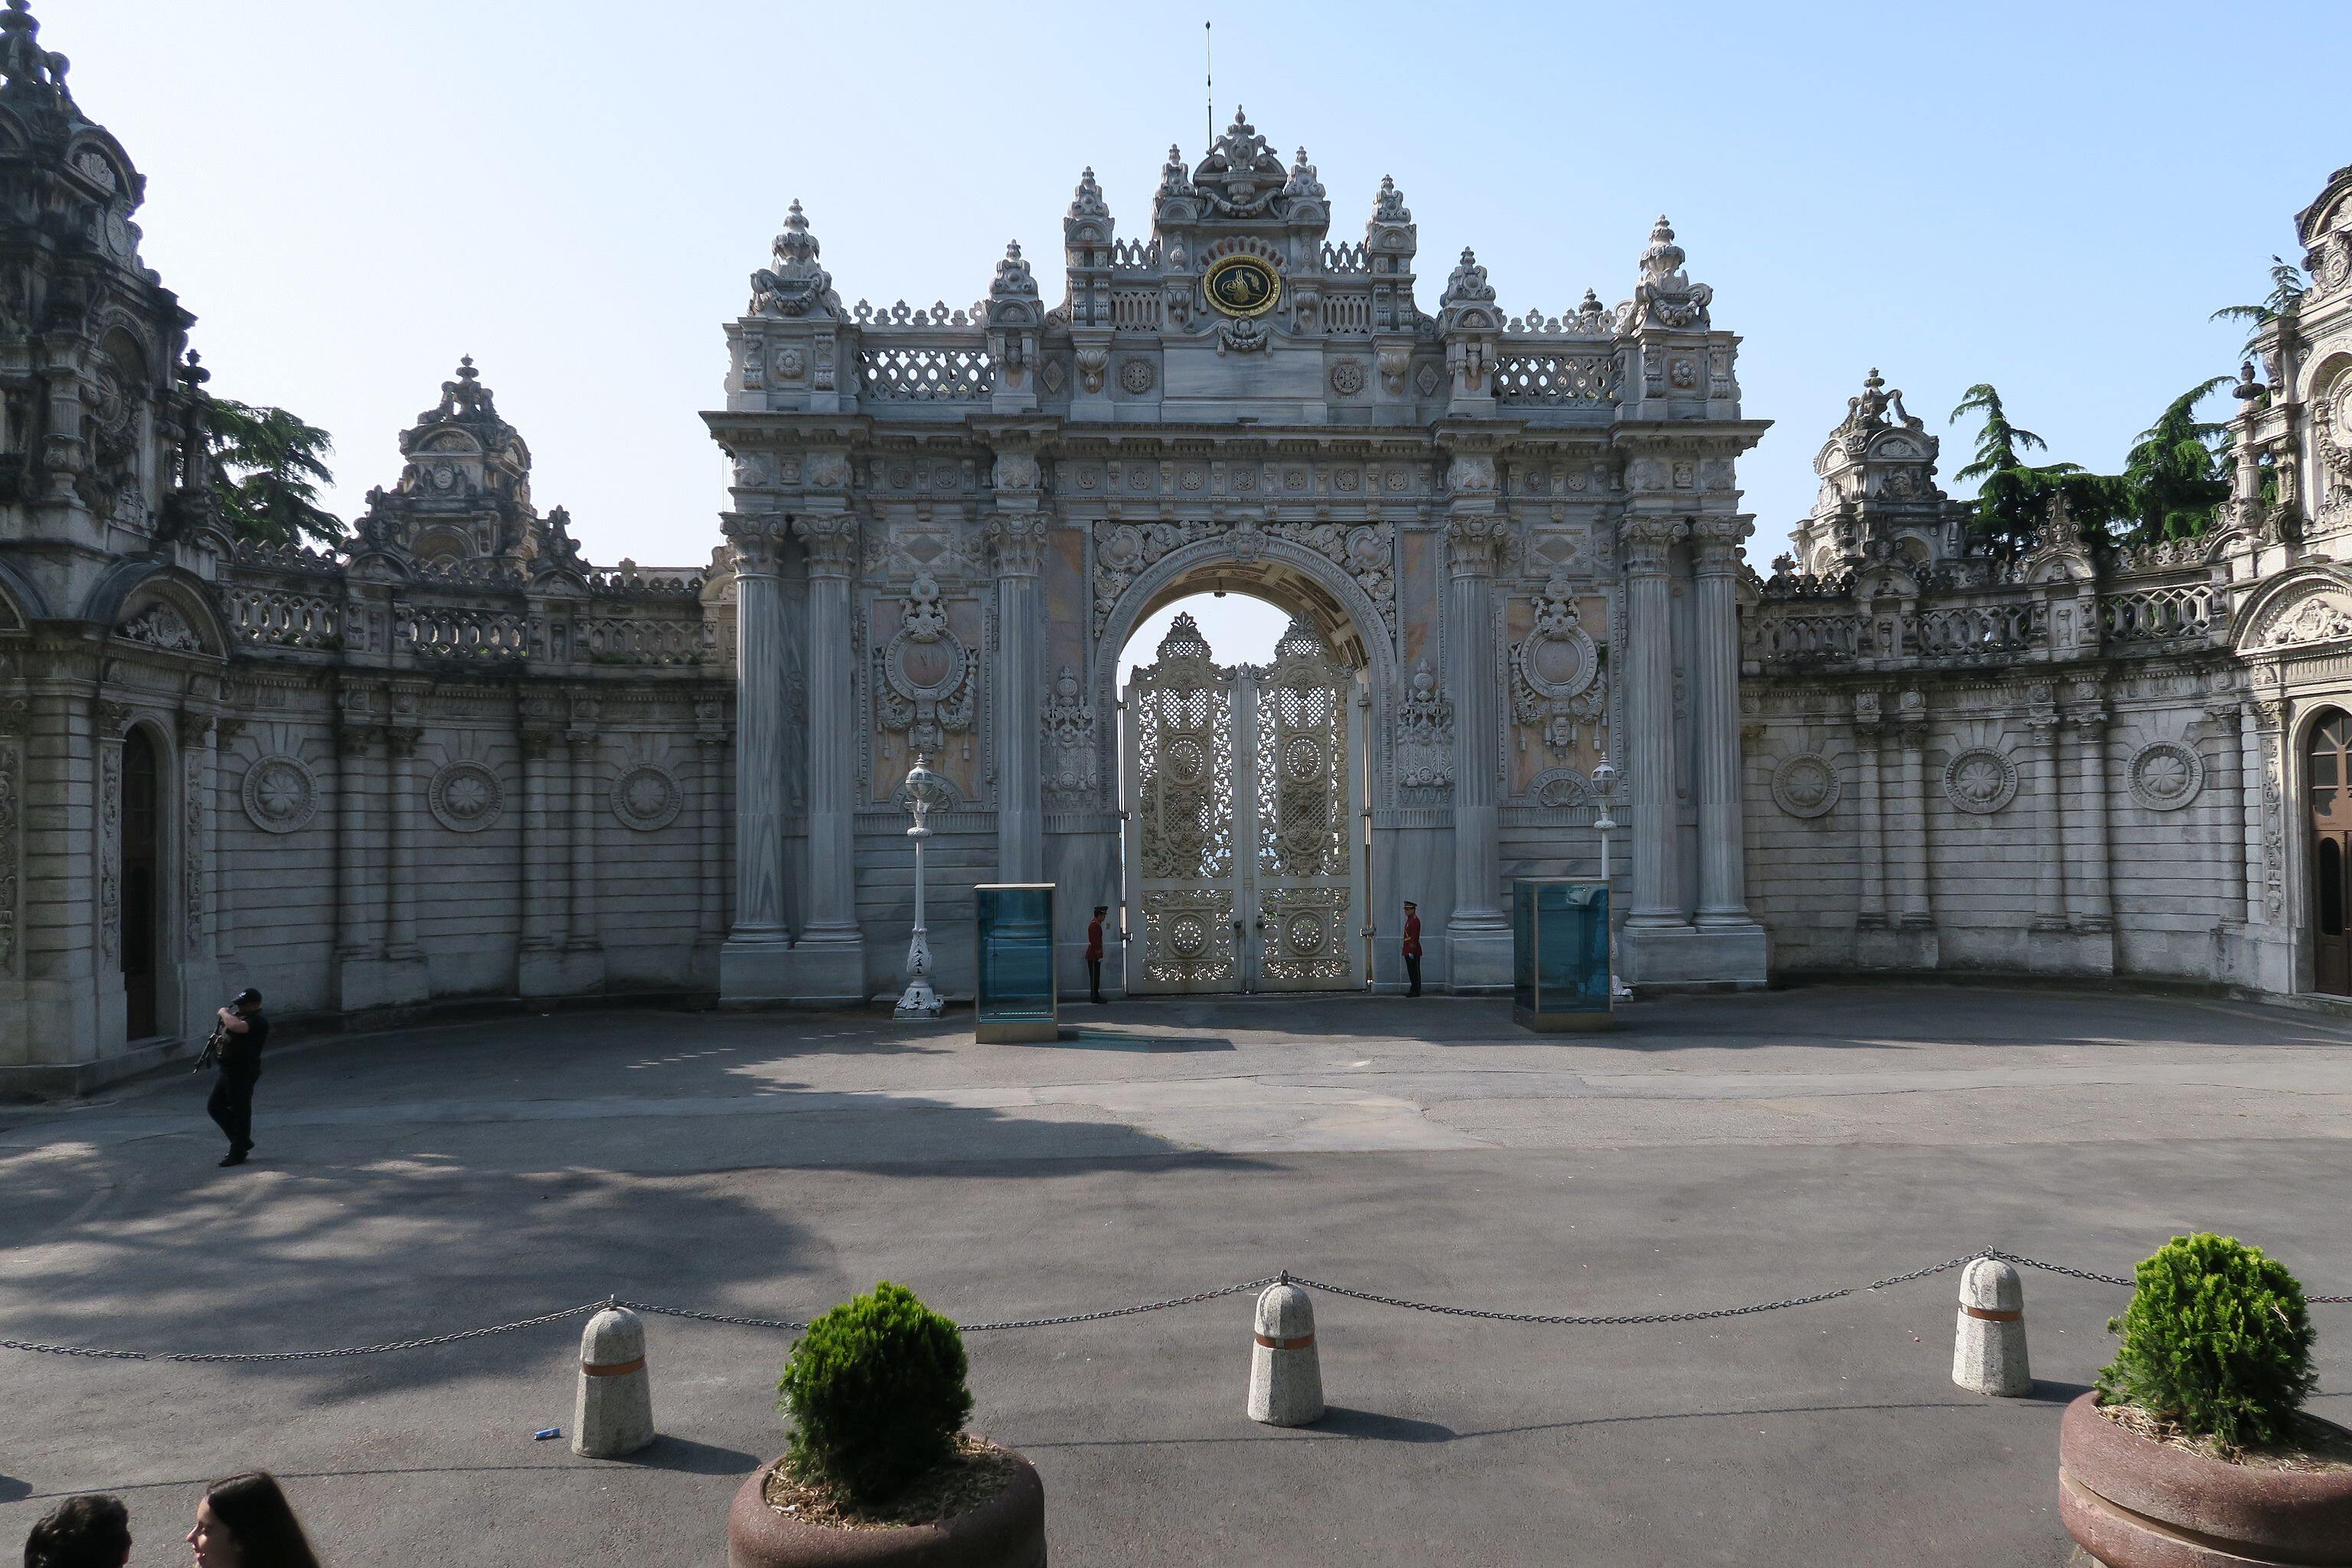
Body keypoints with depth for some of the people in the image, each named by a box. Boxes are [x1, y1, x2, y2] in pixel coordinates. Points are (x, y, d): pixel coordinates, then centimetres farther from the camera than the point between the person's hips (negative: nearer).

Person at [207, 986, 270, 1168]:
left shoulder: (259, 1022, -18)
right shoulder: (240, 1016, 13)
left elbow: (236, 1026, -37)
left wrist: (224, 1013, -19)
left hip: (243, 1074, -11)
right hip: (228, 1071, 11)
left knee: (240, 1112, -2)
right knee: (214, 1107, 16)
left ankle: (238, 1153, 9)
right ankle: (243, 1141, 26)